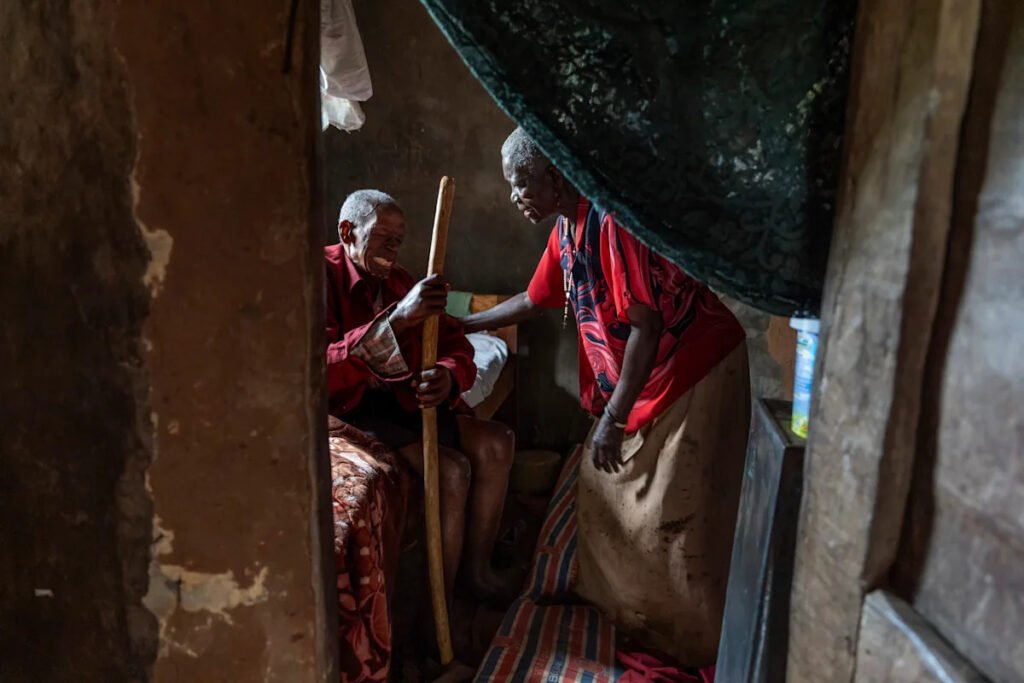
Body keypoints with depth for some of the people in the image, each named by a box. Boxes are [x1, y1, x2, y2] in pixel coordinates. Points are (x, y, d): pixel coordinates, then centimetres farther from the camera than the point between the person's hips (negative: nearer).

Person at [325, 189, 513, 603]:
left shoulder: (399, 283, 9)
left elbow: (456, 346, 5)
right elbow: (317, 371, -30)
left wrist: (449, 377, -21)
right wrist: (397, 319, -39)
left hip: (401, 401, 8)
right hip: (346, 410, -8)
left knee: (496, 443, -4)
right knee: (451, 469, -23)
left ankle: (477, 570, 8)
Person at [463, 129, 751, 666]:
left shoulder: (613, 218, -24)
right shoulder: (566, 228, 5)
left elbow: (645, 325, -26)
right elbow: (534, 300, 19)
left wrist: (612, 418, -23)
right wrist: (461, 325, 21)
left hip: (694, 370, -9)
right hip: (638, 378, 10)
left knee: (676, 516, -2)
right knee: (606, 487, 17)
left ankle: (698, 645, 20)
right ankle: (619, 601, 39)